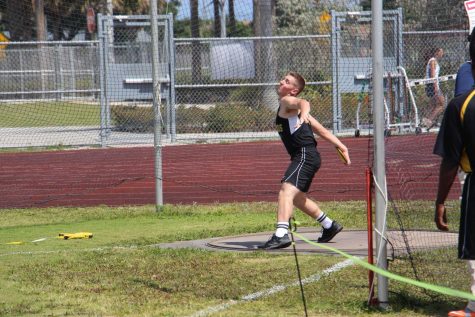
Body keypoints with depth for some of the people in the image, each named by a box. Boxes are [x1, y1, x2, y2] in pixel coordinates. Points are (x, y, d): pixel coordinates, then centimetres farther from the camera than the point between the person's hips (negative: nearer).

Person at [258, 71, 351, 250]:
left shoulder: (287, 101, -4)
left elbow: (303, 103, -31)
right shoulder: (287, 108, 23)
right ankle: (330, 226, 43)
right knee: (296, 198, 26)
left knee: (287, 189, -26)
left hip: (305, 155, -11)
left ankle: (281, 235, -42)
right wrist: (341, 147, 23)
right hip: (302, 157, 11)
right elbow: (321, 130, 24)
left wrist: (303, 114, -53)